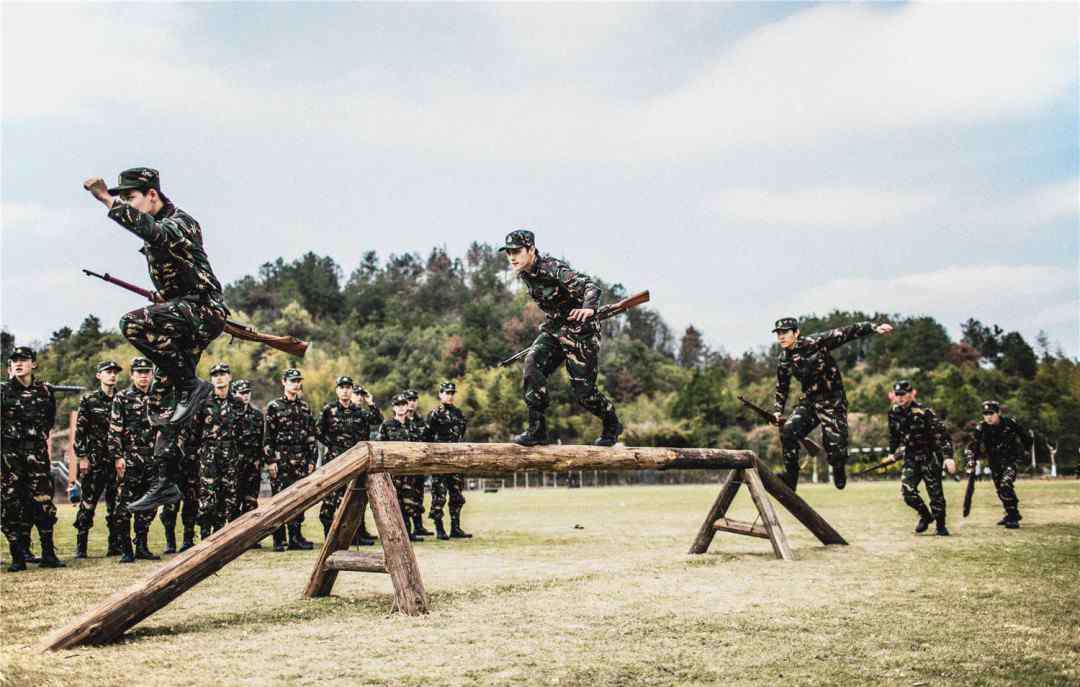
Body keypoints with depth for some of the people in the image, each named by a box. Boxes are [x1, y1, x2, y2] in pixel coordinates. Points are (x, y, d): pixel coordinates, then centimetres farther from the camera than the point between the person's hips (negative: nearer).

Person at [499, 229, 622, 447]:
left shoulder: (553, 269, -24)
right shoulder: (524, 274, 1)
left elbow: (591, 287, -34)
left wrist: (589, 308, -54)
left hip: (579, 332, -7)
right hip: (553, 329, 7)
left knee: (583, 390, -4)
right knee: (532, 365, -17)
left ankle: (612, 425, 26)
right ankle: (537, 430, -13)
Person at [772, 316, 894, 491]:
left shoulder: (814, 343, -16)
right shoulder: (783, 361, 3)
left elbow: (844, 333, -21)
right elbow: (781, 388, 17)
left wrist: (874, 327, -29)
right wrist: (778, 411, 11)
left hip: (832, 401, -5)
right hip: (808, 401, 5)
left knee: (834, 443, -12)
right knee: (788, 430, -15)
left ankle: (839, 470, 22)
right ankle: (791, 475, -2)